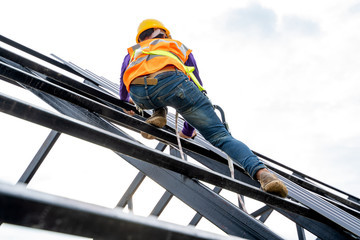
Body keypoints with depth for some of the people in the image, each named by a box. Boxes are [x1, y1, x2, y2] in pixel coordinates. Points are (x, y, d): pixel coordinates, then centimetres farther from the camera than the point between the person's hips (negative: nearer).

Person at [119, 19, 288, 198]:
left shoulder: (132, 53, 41)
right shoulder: (179, 47, 40)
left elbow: (123, 96, 45)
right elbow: (196, 88, 37)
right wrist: (188, 131, 44)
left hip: (138, 94, 2)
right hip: (172, 82, -1)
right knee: (219, 135, -2)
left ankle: (159, 114, 14)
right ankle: (261, 172, -23)